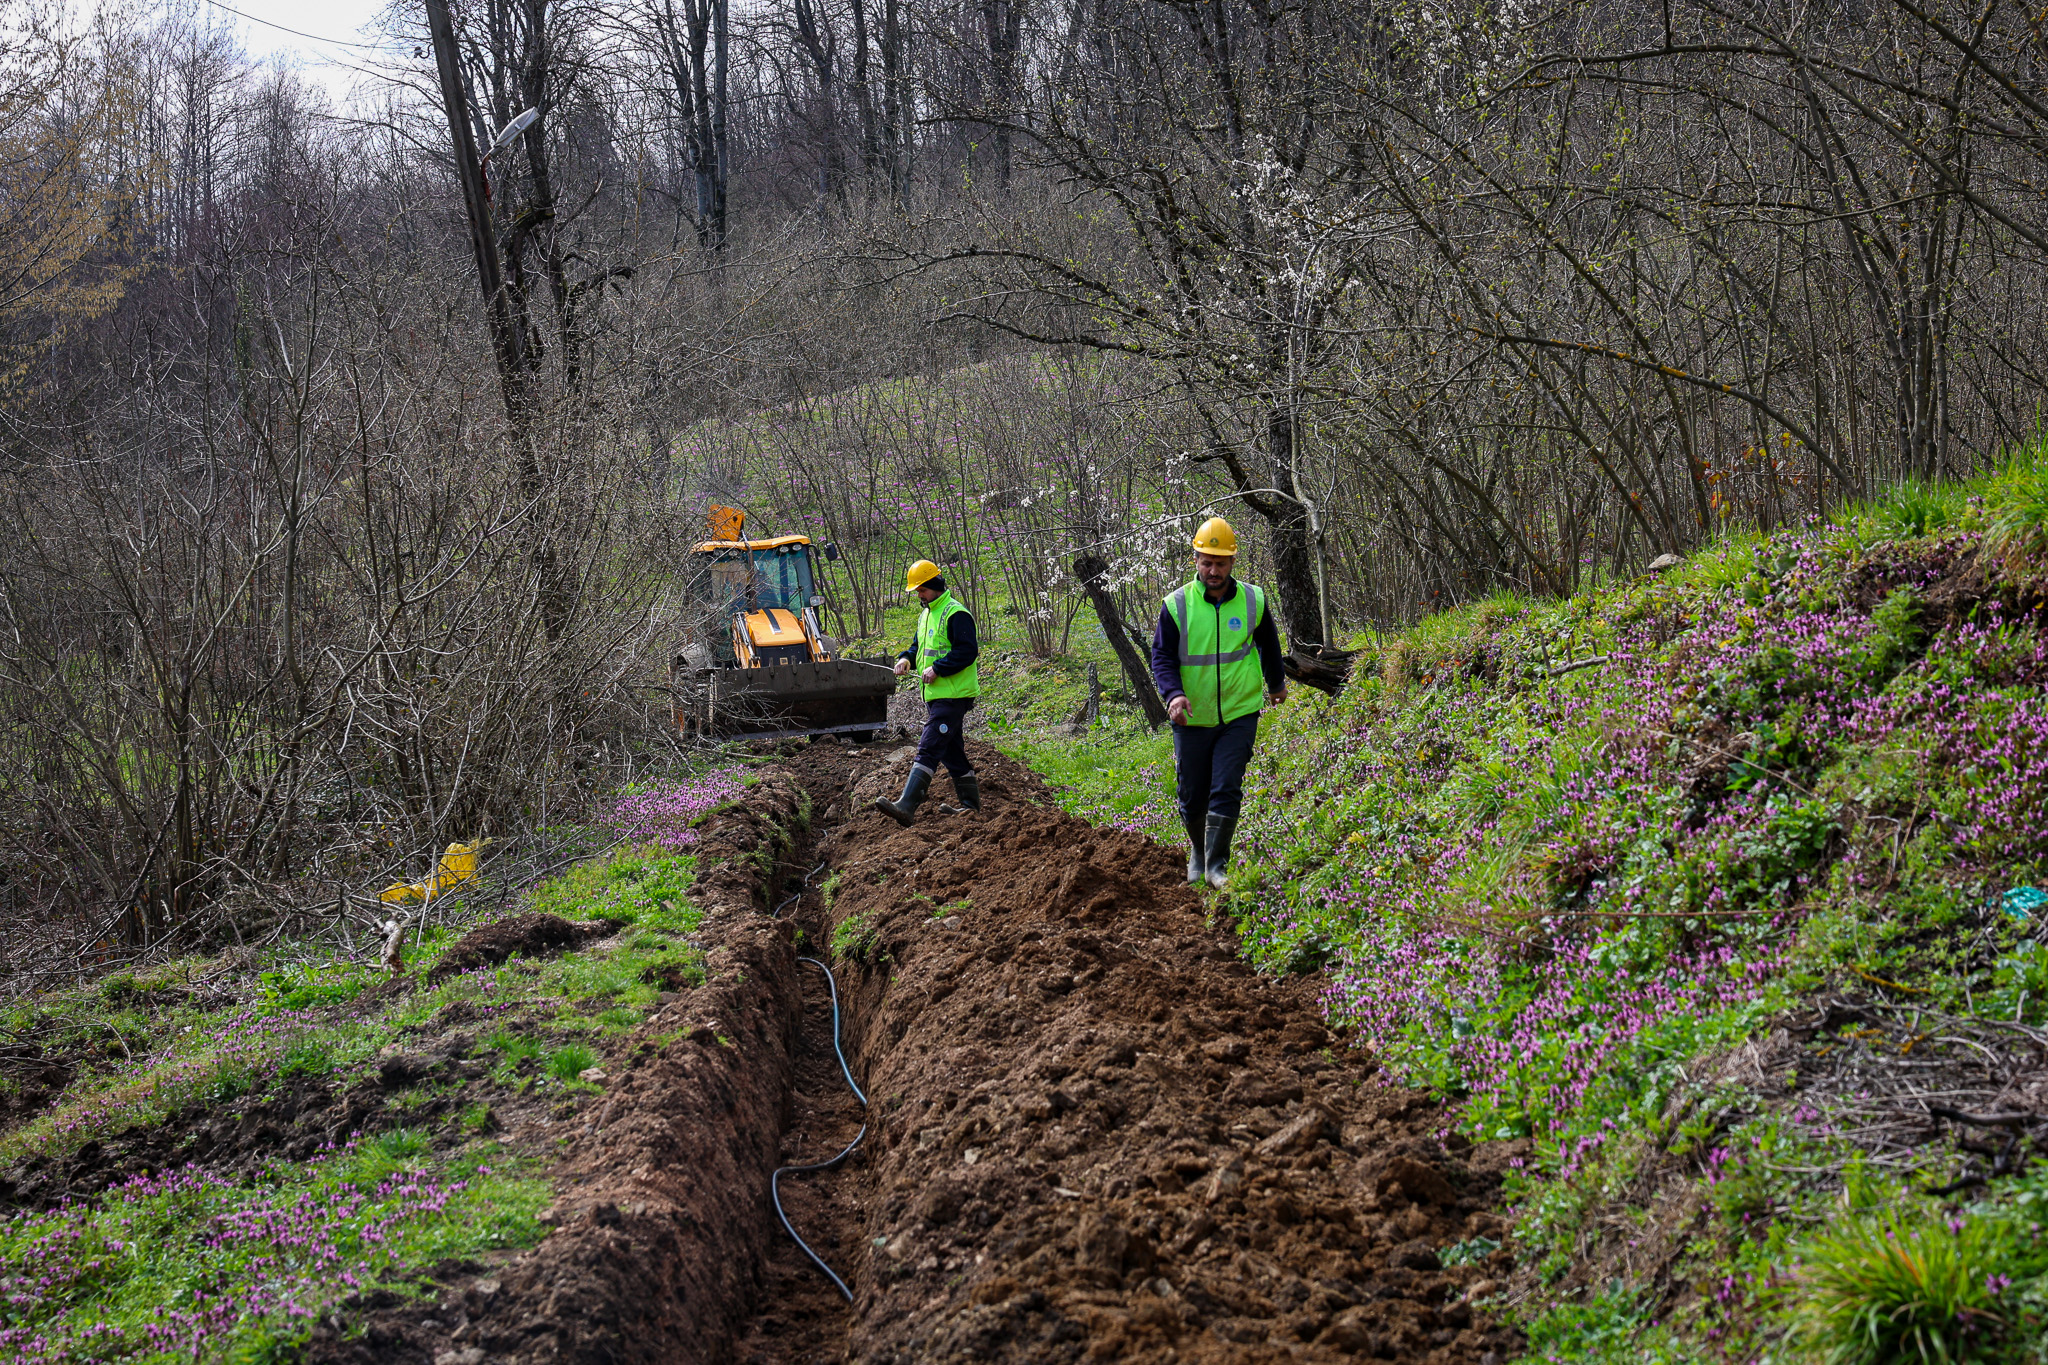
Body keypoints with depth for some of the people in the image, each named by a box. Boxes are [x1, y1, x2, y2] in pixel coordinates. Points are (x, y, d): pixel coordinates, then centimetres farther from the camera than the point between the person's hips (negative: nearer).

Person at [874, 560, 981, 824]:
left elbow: (968, 651, -20)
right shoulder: (926, 614, 18)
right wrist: (906, 658, 6)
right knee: (951, 750, 15)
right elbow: (919, 646, 28)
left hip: (952, 696, -10)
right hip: (935, 695, 10)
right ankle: (970, 804, 25)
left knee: (928, 749, -17)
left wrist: (937, 669, -22)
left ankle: (906, 806, -25)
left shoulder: (956, 614, -13)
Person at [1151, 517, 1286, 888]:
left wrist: (1276, 683, 31)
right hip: (1192, 718, 0)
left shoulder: (1253, 601, -1)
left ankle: (1217, 865, 0)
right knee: (1192, 795, 8)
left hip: (1239, 714, 0)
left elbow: (1268, 646, 17)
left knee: (1226, 790, -10)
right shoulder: (1176, 605, -7)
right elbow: (1162, 656, -6)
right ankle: (1198, 851, 34)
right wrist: (1173, 693, -24)